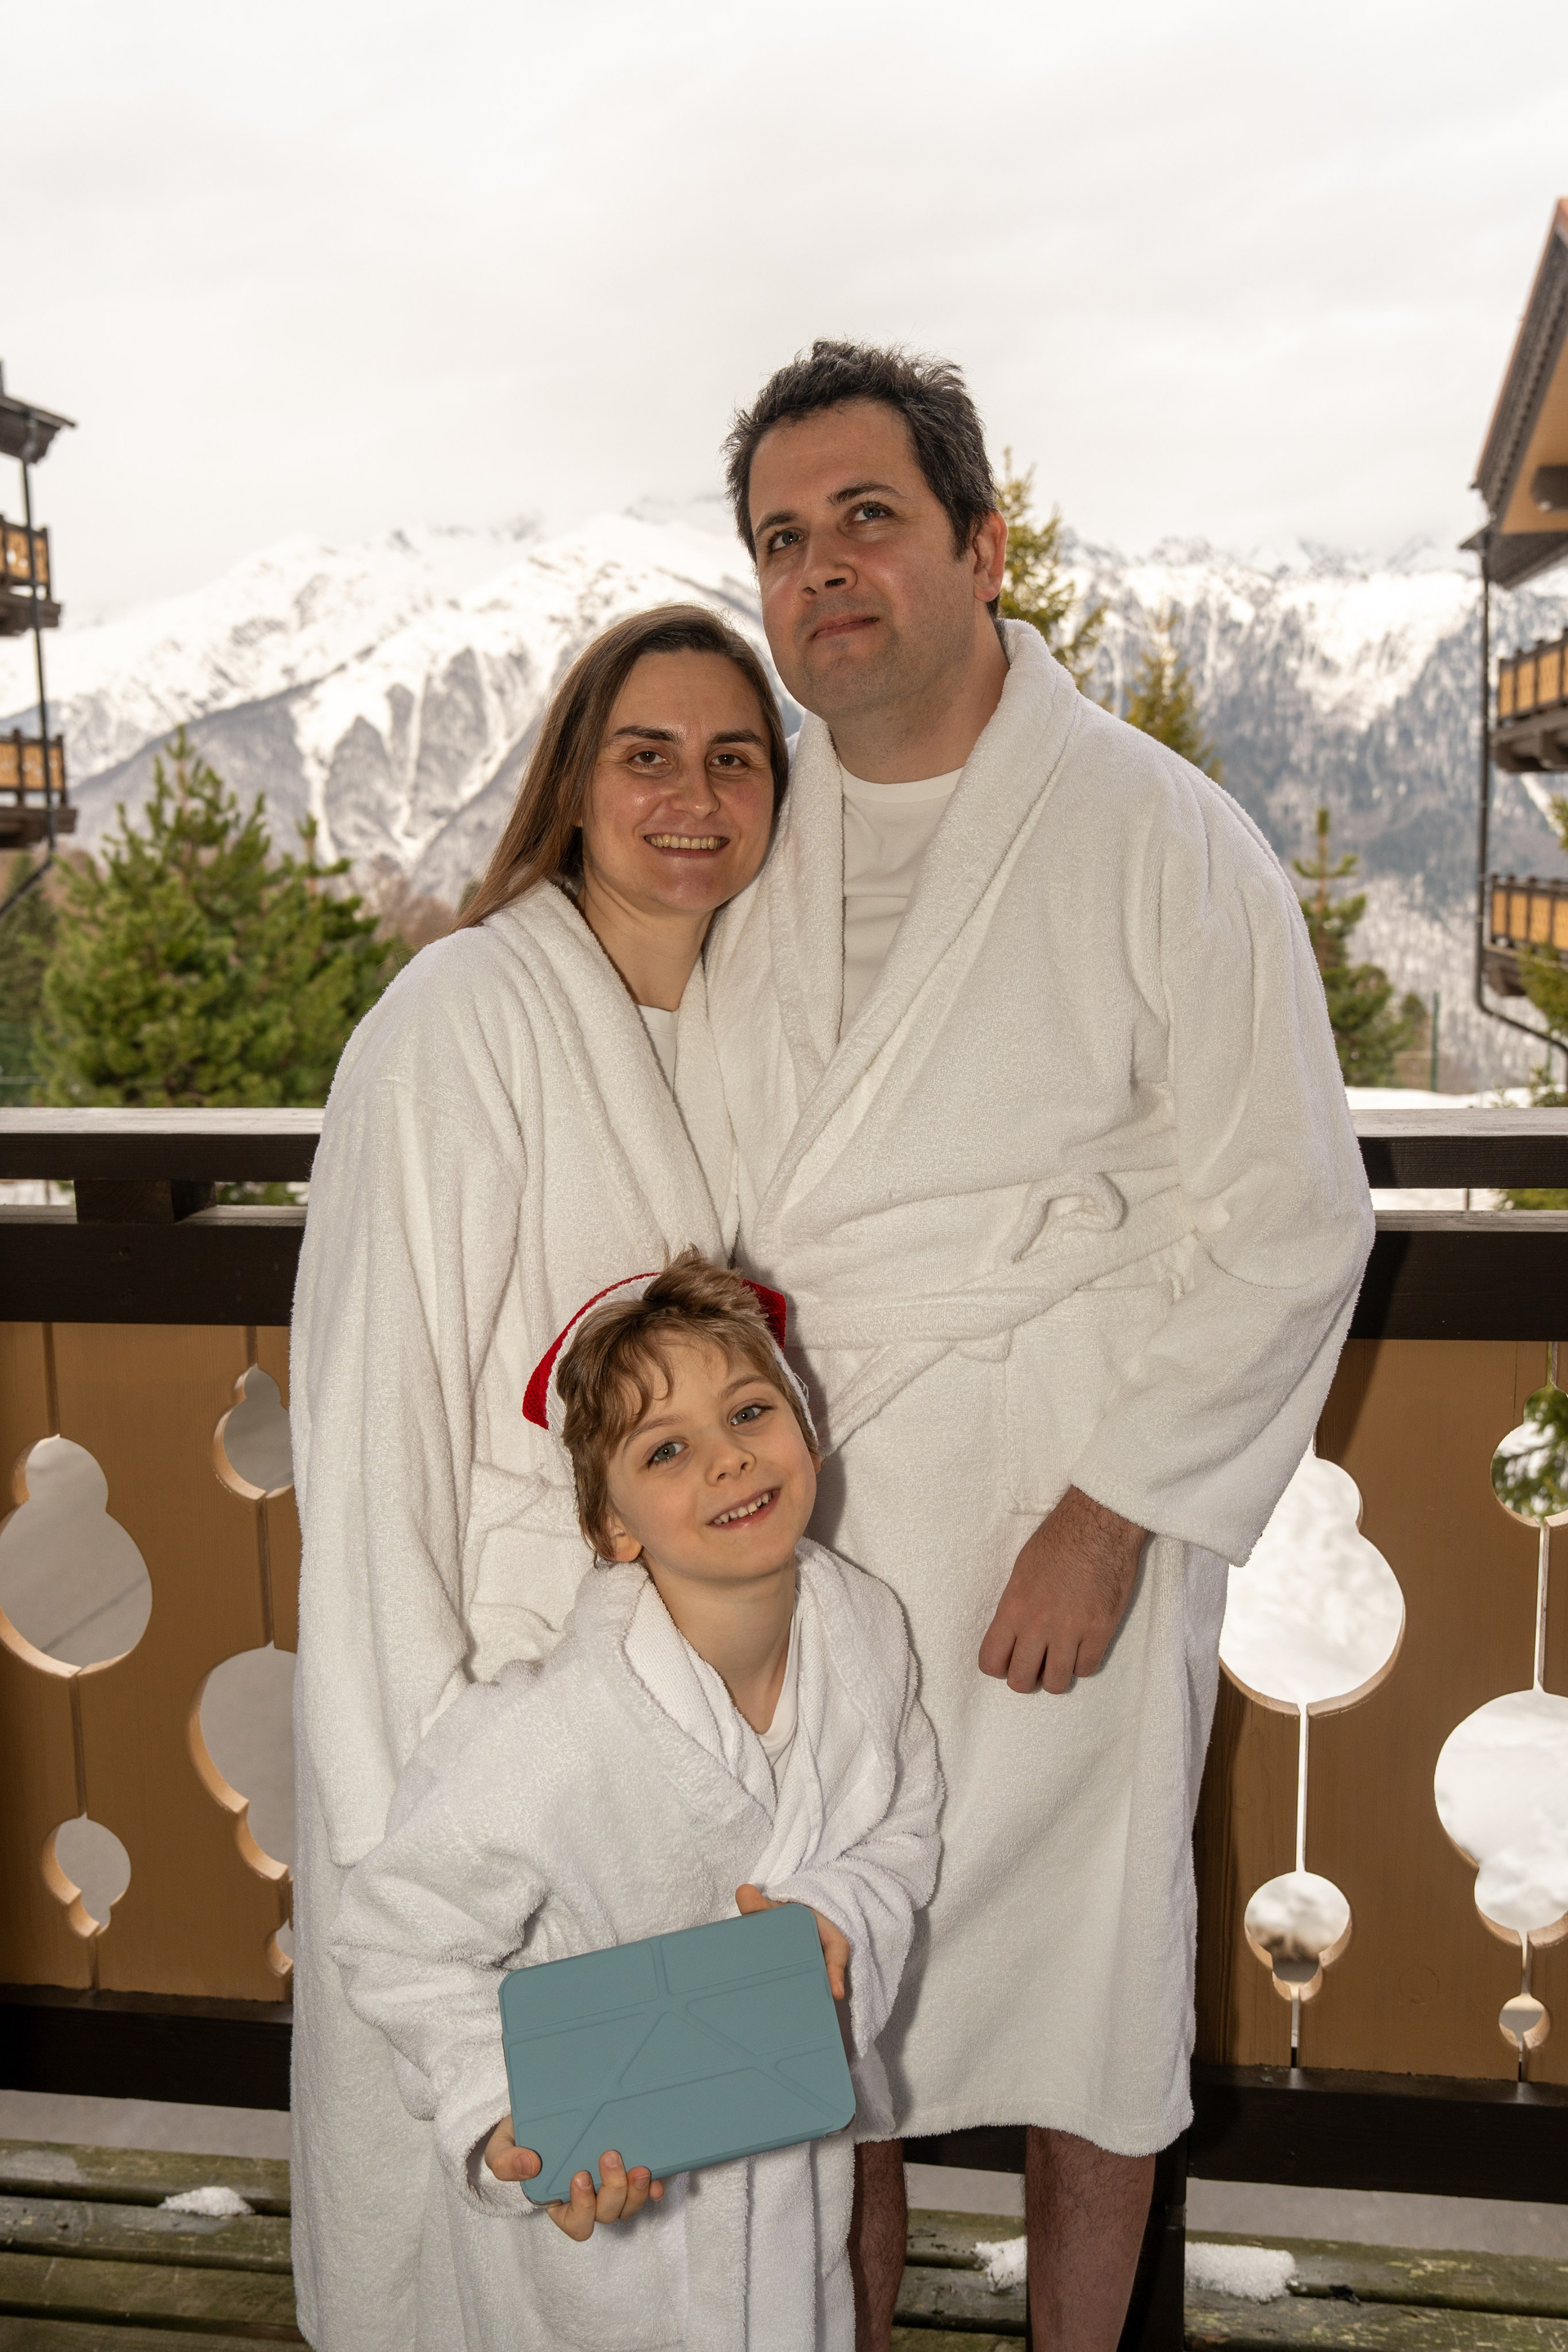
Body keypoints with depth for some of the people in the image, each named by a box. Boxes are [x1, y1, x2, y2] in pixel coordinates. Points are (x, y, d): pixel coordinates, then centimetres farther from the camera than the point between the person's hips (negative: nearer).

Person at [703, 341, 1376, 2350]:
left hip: (1063, 1518, -4)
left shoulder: (1162, 841, -9)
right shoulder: (750, 842, 5)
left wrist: (1108, 1517, -15)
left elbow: (1285, 1226, -10)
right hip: (796, 1519, 4)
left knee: (1077, 1993, 12)